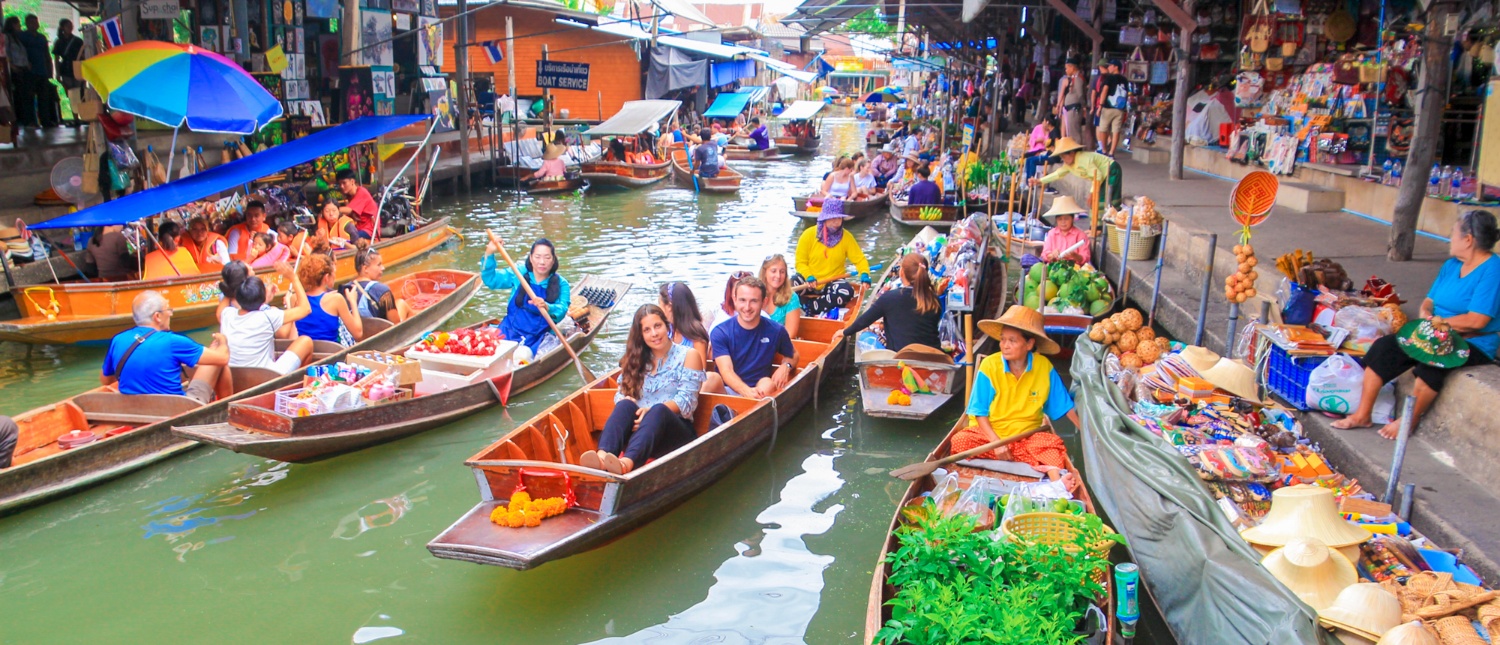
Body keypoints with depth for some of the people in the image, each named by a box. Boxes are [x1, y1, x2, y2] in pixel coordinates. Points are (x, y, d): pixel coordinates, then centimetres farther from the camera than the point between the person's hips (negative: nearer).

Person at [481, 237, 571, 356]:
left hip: (539, 336, -1)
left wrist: (547, 307, -38)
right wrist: (489, 254, -15)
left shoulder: (561, 284, 0)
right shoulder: (519, 274, 6)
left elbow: (562, 310, -15)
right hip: (510, 331, 1)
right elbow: (490, 280, 0)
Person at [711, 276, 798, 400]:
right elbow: (726, 371, -14)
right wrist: (746, 391, -34)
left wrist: (785, 366, -2)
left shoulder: (776, 331, 4)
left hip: (759, 390, 2)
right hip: (727, 390, -2)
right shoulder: (720, 333, -2)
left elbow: (793, 355, 24)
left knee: (767, 383, -33)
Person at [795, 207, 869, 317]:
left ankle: (809, 306, -26)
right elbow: (800, 262, -4)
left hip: (833, 282, 2)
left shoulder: (846, 237, 0)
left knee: (846, 292, -32)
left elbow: (859, 259, 0)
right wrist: (809, 277, -23)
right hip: (808, 283, -2)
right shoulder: (809, 235, -6)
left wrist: (864, 274, -21)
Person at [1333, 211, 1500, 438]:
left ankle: (1410, 419, -14)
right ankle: (1362, 415, -11)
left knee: (1431, 360, -36)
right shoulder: (1452, 265, 10)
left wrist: (1438, 322, -10)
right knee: (1383, 347, -11)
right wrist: (1425, 314, -9)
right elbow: (1429, 301, 14)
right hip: (1437, 336, 8)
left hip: (1473, 345, -8)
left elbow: (1477, 320, -22)